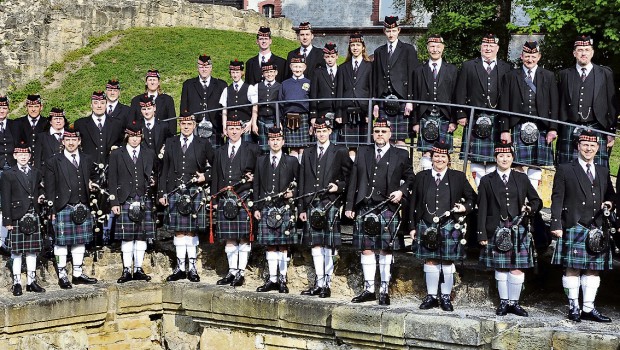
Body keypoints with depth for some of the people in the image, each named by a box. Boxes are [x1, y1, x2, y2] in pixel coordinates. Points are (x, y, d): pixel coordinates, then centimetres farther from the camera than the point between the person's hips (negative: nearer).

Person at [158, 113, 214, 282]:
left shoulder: (203, 144, 6)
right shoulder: (170, 143, 11)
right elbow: (164, 169, 10)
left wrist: (206, 177, -5)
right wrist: (162, 192, 4)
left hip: (194, 192, -2)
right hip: (174, 191, 2)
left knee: (191, 230, 0)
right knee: (178, 230, 3)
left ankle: (192, 268, 6)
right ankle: (180, 267, 9)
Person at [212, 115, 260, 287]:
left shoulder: (252, 149, 5)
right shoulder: (220, 152, 17)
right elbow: (215, 177, 17)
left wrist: (252, 177, -13)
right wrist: (214, 198, 11)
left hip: (245, 199, -4)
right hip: (225, 200, 4)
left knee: (244, 237, -3)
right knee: (229, 238, 6)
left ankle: (241, 272, 1)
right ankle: (232, 271, 13)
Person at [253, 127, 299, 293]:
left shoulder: (292, 161, 6)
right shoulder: (261, 161, 12)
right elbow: (256, 185, 11)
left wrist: (292, 193, -12)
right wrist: (256, 208, 5)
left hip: (285, 209, -2)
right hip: (266, 208, 2)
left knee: (283, 245, 0)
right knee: (270, 245, 4)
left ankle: (282, 280, 6)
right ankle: (272, 279, 10)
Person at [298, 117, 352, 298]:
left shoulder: (340, 152, 5)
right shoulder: (307, 153, 14)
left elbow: (350, 177, 8)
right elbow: (302, 181, 12)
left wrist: (339, 187, -11)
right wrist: (301, 208, 7)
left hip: (331, 204, -3)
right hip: (312, 205, 4)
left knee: (328, 245, -4)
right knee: (315, 244, 4)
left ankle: (327, 284, 2)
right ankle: (319, 283, 10)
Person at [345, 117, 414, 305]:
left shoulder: (401, 155, 6)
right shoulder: (363, 152, 13)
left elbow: (410, 178, 13)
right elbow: (353, 180, 11)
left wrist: (401, 191, -7)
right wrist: (350, 206, 5)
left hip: (388, 209, -2)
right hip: (364, 208, 3)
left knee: (386, 249, 1)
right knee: (366, 249, 5)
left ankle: (384, 290, 8)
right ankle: (369, 289, 13)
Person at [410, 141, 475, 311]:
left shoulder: (458, 177, 5)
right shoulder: (421, 177, 9)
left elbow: (472, 197, 13)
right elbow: (414, 203, 9)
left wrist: (465, 207, -8)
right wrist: (412, 226, 5)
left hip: (449, 227, -1)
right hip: (426, 226, 1)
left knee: (448, 262, 3)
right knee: (430, 261, 5)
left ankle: (446, 297, 12)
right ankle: (431, 296, 14)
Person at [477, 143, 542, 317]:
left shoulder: (522, 178, 11)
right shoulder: (487, 181, 6)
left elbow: (537, 201, 17)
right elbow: (482, 209, 4)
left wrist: (530, 208, -7)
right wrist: (482, 234, -2)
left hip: (518, 230, 1)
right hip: (496, 231, -1)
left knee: (517, 268, -2)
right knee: (500, 268, 3)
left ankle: (514, 302, 9)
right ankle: (504, 302, 14)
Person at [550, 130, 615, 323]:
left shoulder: (603, 172, 18)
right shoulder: (565, 170, 4)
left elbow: (610, 195, 26)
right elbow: (557, 199, -1)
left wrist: (609, 203, 1)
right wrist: (556, 224, -10)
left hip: (597, 230, 4)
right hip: (574, 228, -4)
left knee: (593, 269, 5)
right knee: (572, 268, -3)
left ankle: (588, 308, 10)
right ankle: (574, 307, 5)